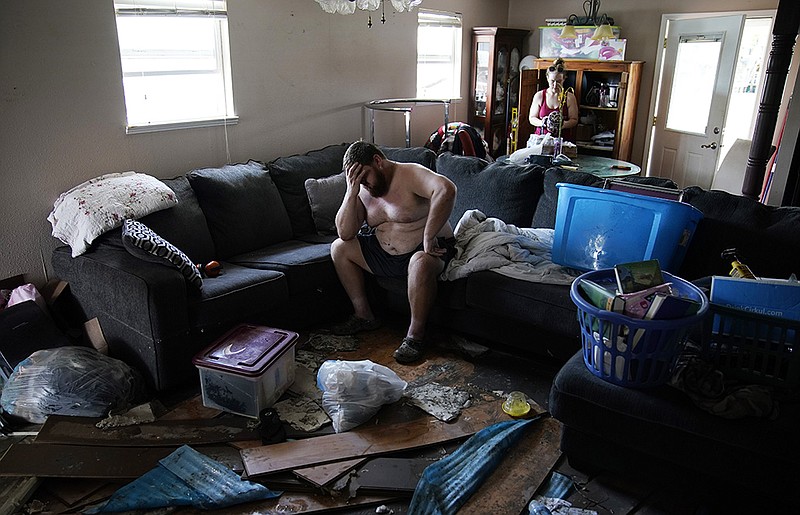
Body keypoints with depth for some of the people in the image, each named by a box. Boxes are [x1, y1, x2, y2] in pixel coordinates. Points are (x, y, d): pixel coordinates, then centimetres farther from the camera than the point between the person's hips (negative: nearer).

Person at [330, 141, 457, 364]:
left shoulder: (410, 174, -19)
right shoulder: (363, 190, 2)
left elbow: (446, 189, -40)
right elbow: (345, 233, -6)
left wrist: (428, 238, -38)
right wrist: (351, 192, -17)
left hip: (428, 249, -7)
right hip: (386, 253, 7)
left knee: (421, 263, -40)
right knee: (339, 248, 1)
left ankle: (415, 335, -22)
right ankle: (364, 315, 8)